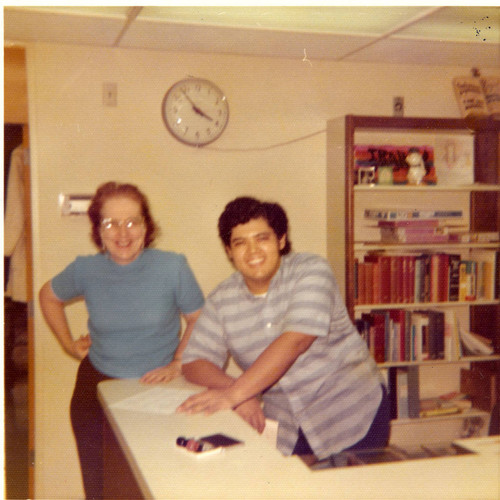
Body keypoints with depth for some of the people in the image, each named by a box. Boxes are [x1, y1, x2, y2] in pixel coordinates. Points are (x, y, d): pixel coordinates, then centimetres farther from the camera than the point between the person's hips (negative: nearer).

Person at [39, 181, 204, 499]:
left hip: (157, 388, -2)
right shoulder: (85, 270, -6)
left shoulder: (173, 267, -13)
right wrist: (68, 343, 11)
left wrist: (178, 363, -7)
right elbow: (49, 296, 15)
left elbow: (199, 320, 1)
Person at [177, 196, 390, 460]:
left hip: (351, 413, -3)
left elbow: (295, 341, -24)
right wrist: (238, 391, -21)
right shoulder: (221, 300, 1)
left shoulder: (311, 270, -11)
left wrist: (234, 394, -31)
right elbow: (193, 362, -1)